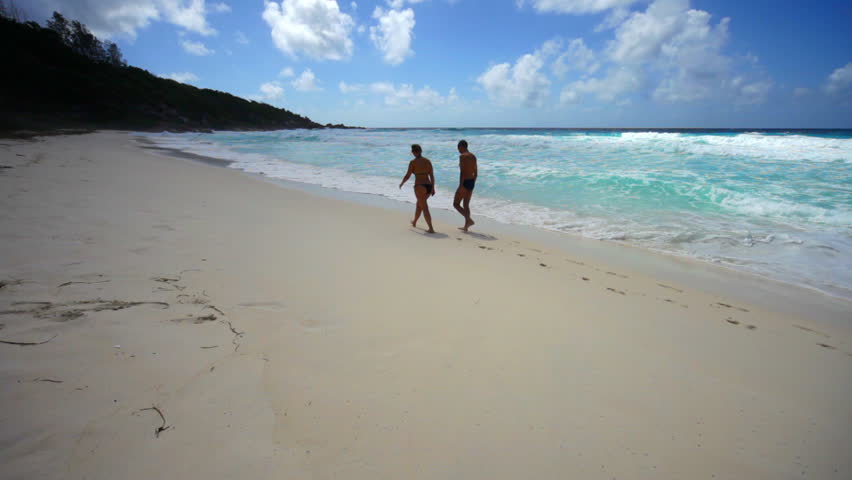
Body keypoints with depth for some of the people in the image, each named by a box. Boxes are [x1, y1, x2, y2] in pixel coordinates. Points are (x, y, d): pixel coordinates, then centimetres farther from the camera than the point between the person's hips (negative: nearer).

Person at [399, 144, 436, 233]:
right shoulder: (428, 161, 7)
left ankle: (431, 229, -10)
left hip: (420, 187, -6)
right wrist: (433, 188, 11)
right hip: (428, 187, 6)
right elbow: (432, 176, 6)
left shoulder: (413, 162, -7)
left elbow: (407, 176, -4)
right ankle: (414, 222, 47)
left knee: (425, 208, -3)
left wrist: (401, 183, 14)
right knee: (419, 204, 28)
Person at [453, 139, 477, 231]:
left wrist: (460, 186, -22)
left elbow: (462, 171, -20)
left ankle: (469, 220, -12)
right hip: (472, 182, 8)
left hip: (465, 182, -8)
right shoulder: (473, 156, 12)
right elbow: (475, 172, 15)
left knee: (456, 204, 2)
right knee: (466, 205, 16)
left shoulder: (462, 156, -12)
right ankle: (466, 226, 18)